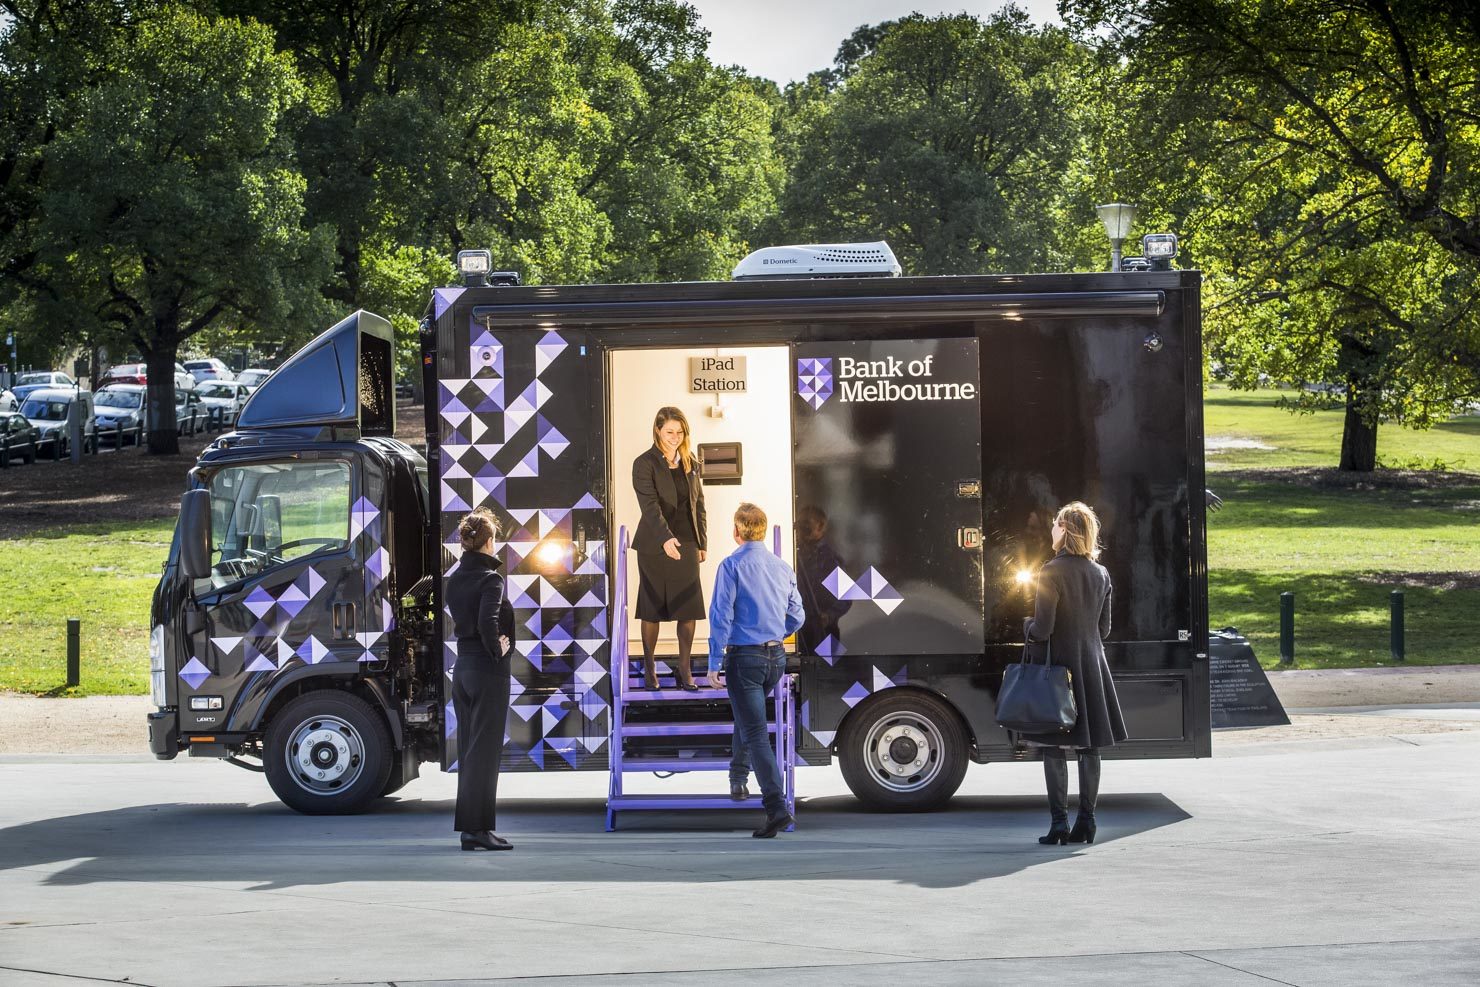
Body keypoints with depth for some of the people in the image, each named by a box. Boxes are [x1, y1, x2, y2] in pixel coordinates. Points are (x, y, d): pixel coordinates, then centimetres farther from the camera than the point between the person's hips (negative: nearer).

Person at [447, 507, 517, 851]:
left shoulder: (455, 580, 10)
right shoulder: (490, 578, -13)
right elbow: (488, 623, -26)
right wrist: (498, 649, -12)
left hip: (462, 668, 8)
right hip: (488, 670, -8)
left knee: (468, 750, 11)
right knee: (484, 751, -4)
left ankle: (468, 828, 14)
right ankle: (477, 828, -4)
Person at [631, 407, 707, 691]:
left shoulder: (690, 464, 10)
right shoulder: (645, 464, -8)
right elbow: (650, 505, -19)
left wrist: (701, 543, 10)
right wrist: (666, 538, -32)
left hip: (685, 544, 4)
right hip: (655, 546, -4)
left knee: (689, 608, -1)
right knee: (652, 608, 3)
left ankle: (685, 670, 6)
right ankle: (649, 669, 13)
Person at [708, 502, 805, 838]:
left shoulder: (732, 566, -9)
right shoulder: (783, 568, 8)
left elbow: (721, 617, -13)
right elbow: (796, 618, 14)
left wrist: (714, 665, -10)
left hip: (744, 657, -6)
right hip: (776, 657, 6)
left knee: (756, 733, -7)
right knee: (748, 718, 30)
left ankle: (777, 807, -16)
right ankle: (738, 779, 35)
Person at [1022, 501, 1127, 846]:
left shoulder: (1052, 571, -13)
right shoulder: (1100, 574, 7)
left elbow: (1042, 629, -15)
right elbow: (1104, 629, 12)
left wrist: (1027, 625, 6)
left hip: (1060, 664, -6)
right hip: (1092, 664, 6)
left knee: (1054, 748, -1)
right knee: (1089, 748, 8)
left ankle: (1059, 823, -4)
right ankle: (1085, 821, 9)